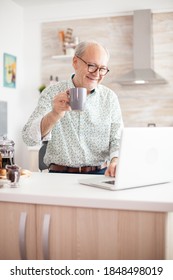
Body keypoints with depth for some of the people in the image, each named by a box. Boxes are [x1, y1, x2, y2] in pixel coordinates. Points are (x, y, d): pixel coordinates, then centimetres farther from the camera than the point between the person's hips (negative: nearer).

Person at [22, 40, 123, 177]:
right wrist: (55, 114, -29)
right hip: (60, 174, -2)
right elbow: (29, 138, -9)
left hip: (99, 174, 2)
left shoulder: (110, 97, 7)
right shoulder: (52, 93, 1)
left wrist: (115, 160, -18)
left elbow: (117, 139, 5)